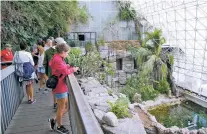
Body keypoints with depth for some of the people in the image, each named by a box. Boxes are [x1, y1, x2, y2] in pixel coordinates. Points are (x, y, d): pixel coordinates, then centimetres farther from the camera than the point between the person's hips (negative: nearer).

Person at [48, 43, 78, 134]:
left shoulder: (59, 59, 12)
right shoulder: (57, 60, -20)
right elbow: (65, 72, -21)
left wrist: (68, 66, -4)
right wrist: (73, 69, -5)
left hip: (63, 86, 10)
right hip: (60, 87, -10)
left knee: (67, 106, 18)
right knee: (61, 108, 8)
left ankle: (53, 120, 31)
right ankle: (59, 126, 28)